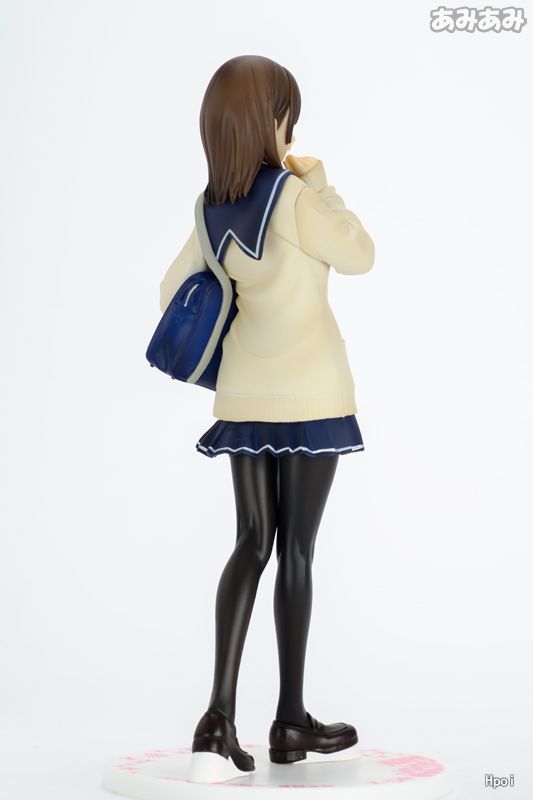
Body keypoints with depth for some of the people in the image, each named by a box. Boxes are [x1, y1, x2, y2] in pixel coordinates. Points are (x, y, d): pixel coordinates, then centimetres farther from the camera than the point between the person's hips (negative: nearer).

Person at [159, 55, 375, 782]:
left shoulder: (214, 209, 3)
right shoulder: (295, 198, -14)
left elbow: (173, 291, 10)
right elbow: (361, 256, -4)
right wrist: (322, 185, 3)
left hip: (244, 399, 5)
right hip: (310, 397, -5)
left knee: (253, 544, 11)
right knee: (297, 551, 3)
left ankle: (220, 714, 2)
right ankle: (291, 722, 14)